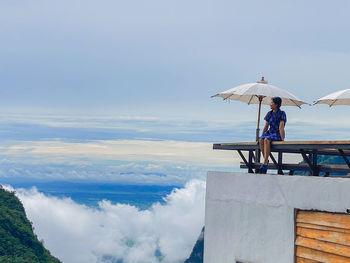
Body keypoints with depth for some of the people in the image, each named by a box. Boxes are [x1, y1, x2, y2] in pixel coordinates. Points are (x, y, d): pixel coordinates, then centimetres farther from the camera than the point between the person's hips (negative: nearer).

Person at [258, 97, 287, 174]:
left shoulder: (282, 114, -11)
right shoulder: (269, 114, 7)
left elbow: (281, 127, -19)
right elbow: (266, 127, 11)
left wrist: (283, 140, -22)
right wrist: (261, 137, 5)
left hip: (278, 135, -5)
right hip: (270, 133, 6)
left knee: (266, 140, -36)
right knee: (261, 140, -28)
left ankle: (265, 164, -39)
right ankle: (266, 160, -20)